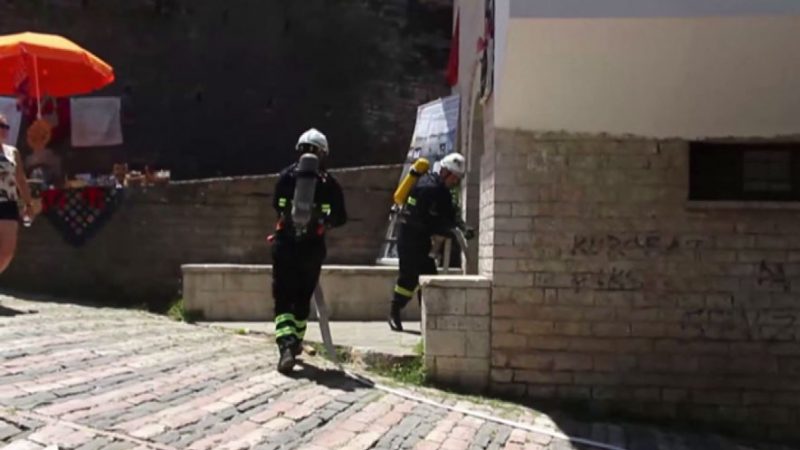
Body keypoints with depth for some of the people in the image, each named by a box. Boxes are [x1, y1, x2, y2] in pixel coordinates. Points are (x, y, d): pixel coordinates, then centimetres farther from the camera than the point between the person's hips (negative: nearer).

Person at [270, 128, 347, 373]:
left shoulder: (286, 176, -1)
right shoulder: (329, 183, -4)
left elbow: (276, 207, 9)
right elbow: (340, 219, 1)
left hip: (284, 245, 0)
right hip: (312, 249, 1)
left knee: (283, 298, 1)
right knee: (303, 298, 17)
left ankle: (286, 345, -15)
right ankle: (296, 342, 28)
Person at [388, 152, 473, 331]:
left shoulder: (442, 191, 9)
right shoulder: (427, 187, -21)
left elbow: (450, 214, 6)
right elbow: (420, 220, -25)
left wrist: (463, 227, -12)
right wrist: (442, 231, -24)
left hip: (423, 238, 9)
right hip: (409, 237, -9)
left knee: (429, 275, 8)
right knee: (409, 275, -6)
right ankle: (394, 313, 7)